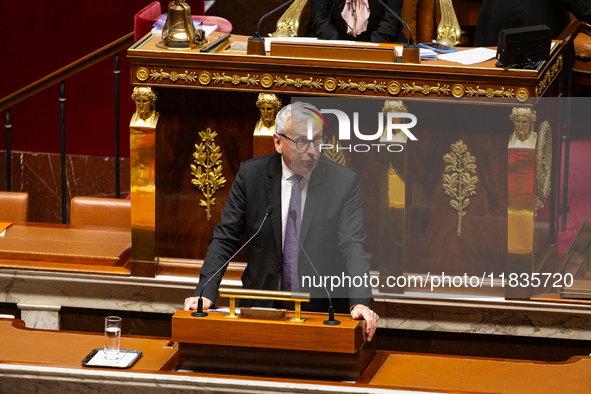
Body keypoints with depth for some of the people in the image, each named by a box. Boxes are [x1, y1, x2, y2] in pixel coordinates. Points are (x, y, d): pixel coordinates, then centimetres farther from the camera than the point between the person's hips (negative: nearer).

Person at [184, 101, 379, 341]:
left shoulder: (344, 182, -2)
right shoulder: (251, 174, 1)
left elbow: (353, 245, -11)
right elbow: (225, 239, 3)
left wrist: (360, 302, -28)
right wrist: (205, 293, -12)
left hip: (323, 308, -1)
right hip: (261, 307, 1)